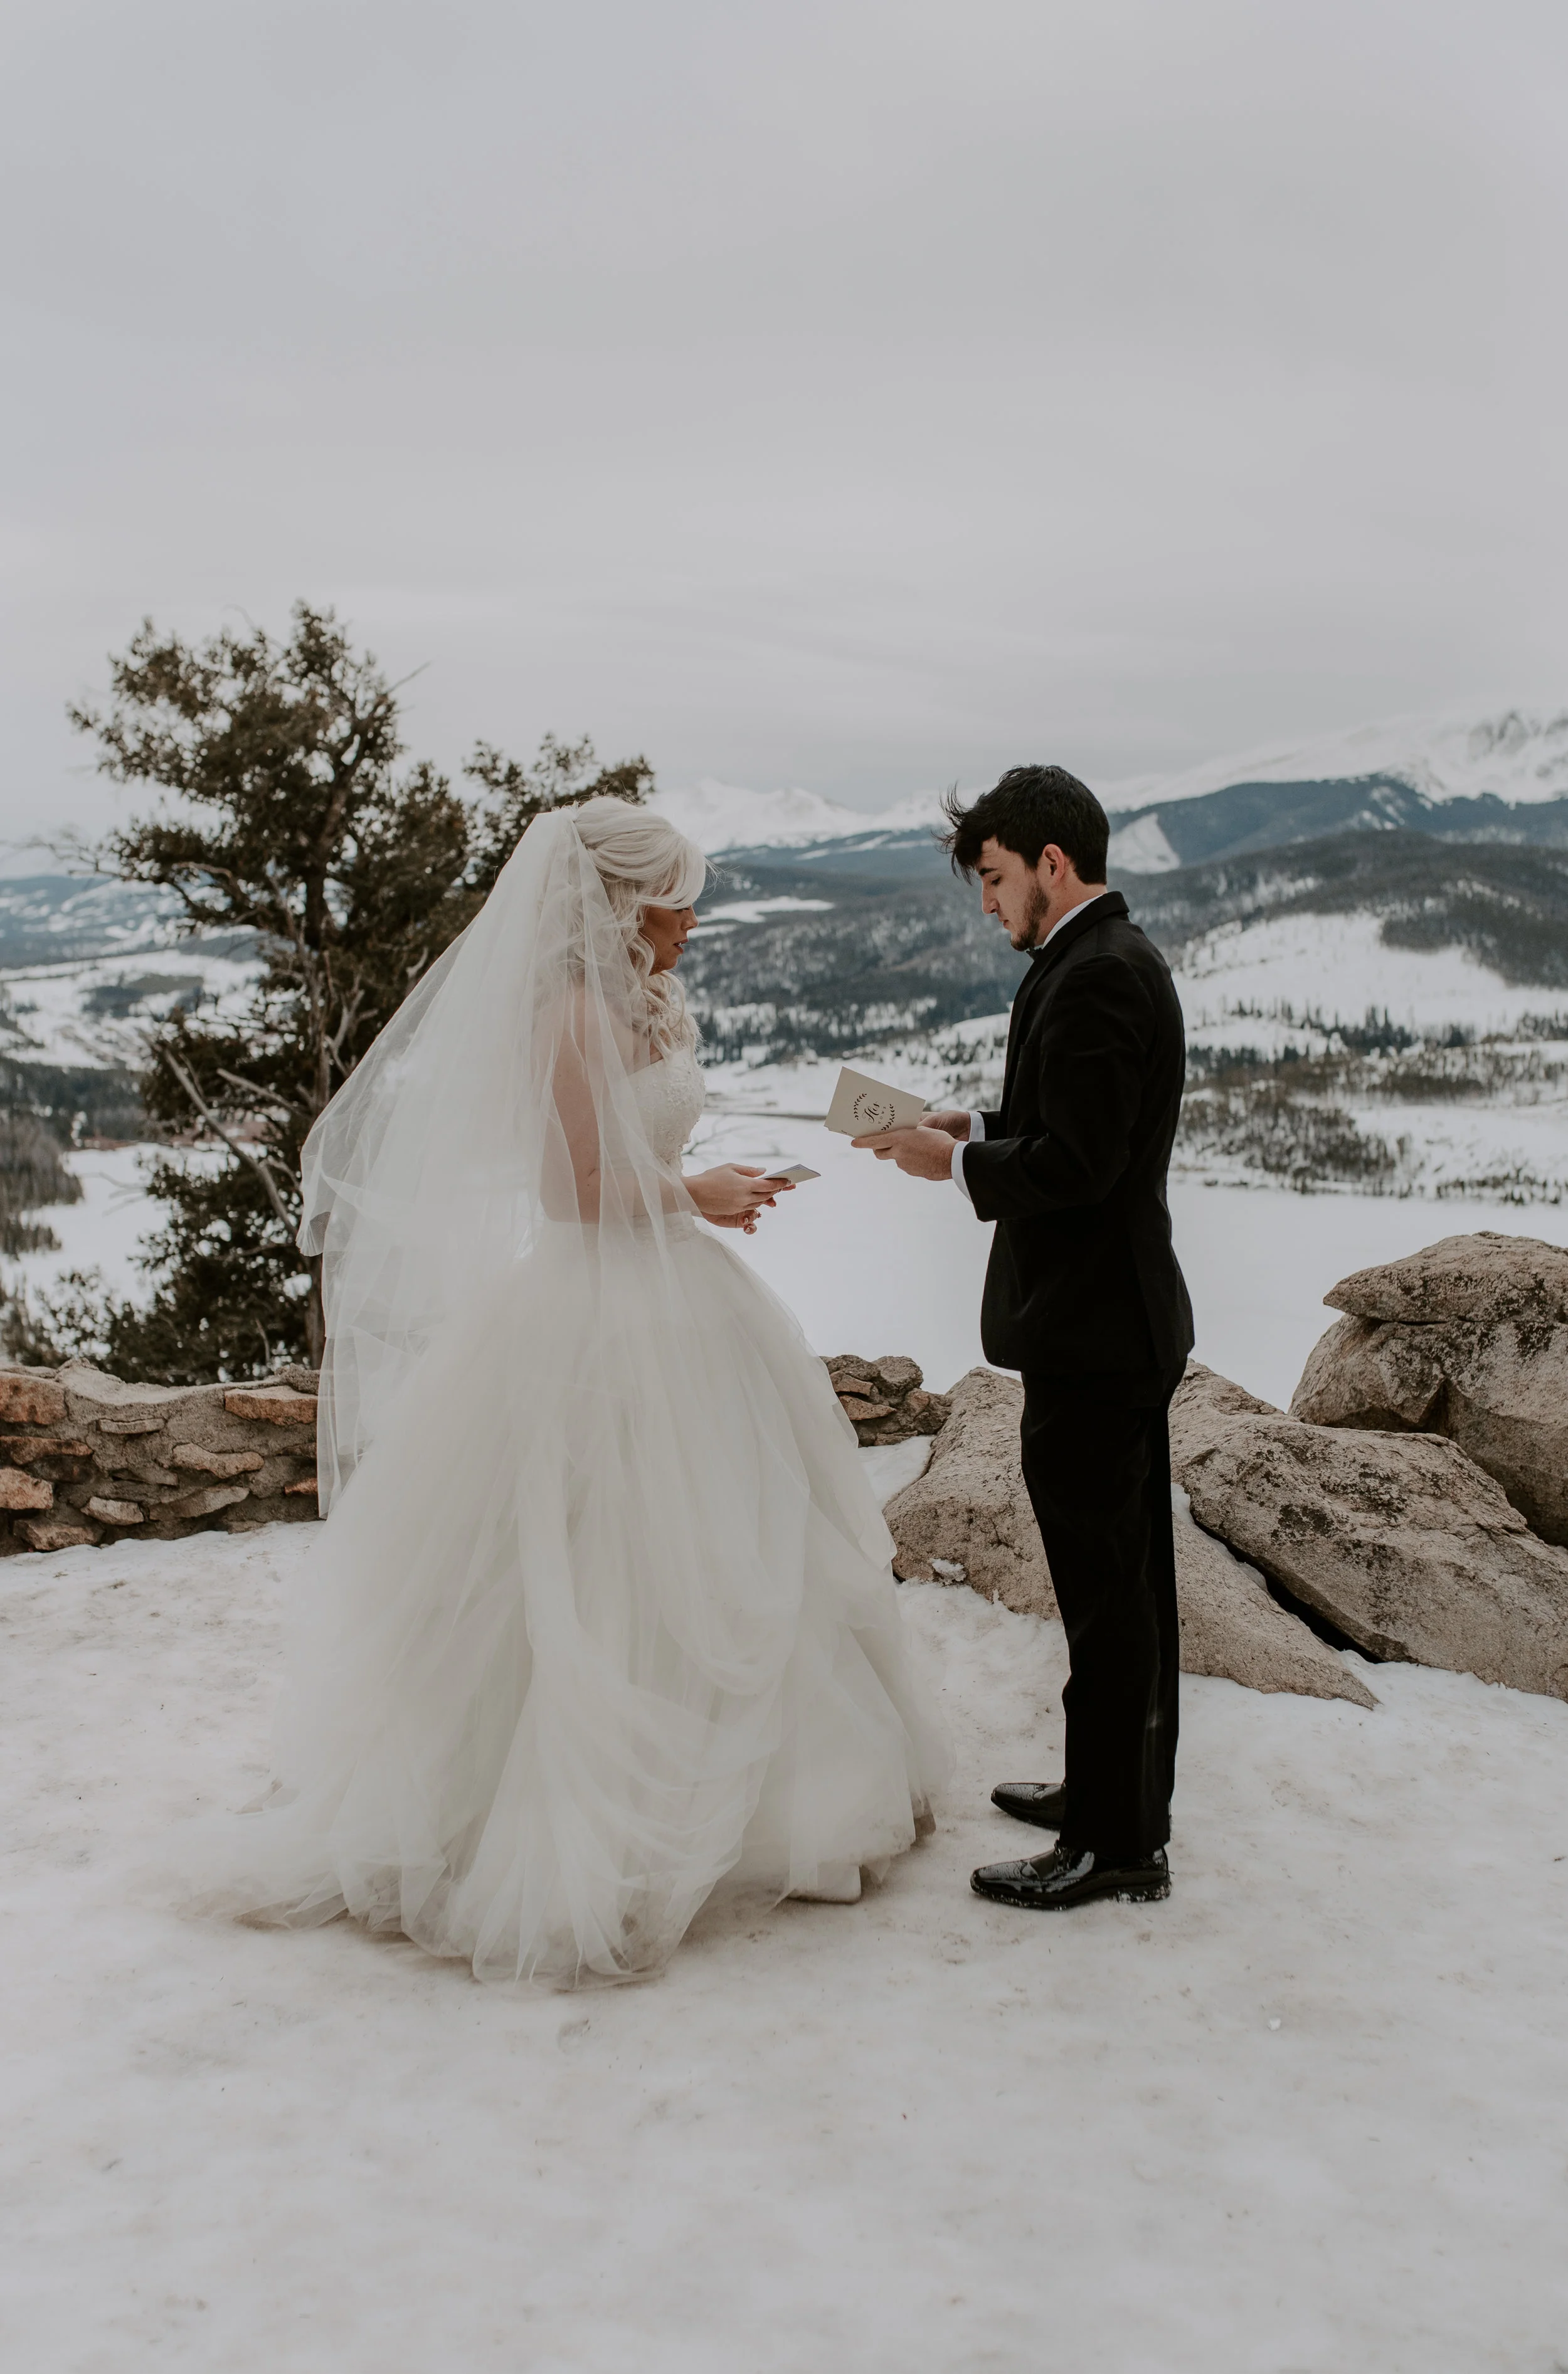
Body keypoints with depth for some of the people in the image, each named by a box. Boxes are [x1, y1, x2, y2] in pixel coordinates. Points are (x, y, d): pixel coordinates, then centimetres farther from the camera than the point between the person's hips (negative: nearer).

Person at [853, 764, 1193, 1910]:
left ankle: (1115, 1844, 10)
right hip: (1131, 1321, 11)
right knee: (1130, 1579, 19)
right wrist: (981, 1127, 8)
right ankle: (1126, 1794, 33)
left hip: (1091, 1337, -11)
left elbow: (1075, 1165, -24)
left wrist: (953, 1163, -11)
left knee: (1104, 1591, -1)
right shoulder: (1119, 957, 13)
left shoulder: (1093, 976, -19)